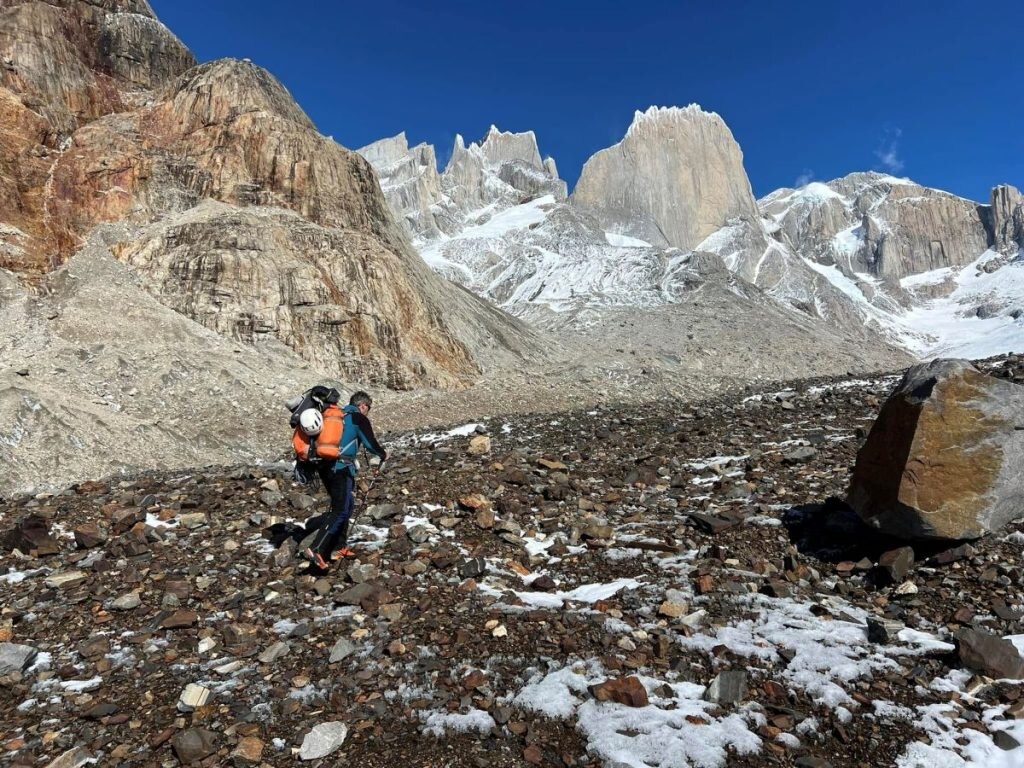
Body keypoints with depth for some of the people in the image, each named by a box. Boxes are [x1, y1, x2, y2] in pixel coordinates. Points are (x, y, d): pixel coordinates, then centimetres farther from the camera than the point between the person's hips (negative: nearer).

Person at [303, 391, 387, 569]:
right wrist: (383, 455, 13)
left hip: (323, 466, 8)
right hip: (340, 468, -8)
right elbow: (370, 443, -7)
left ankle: (339, 547, 22)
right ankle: (316, 549, -17)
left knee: (347, 503, 20)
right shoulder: (359, 418, -1)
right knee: (340, 510, -6)